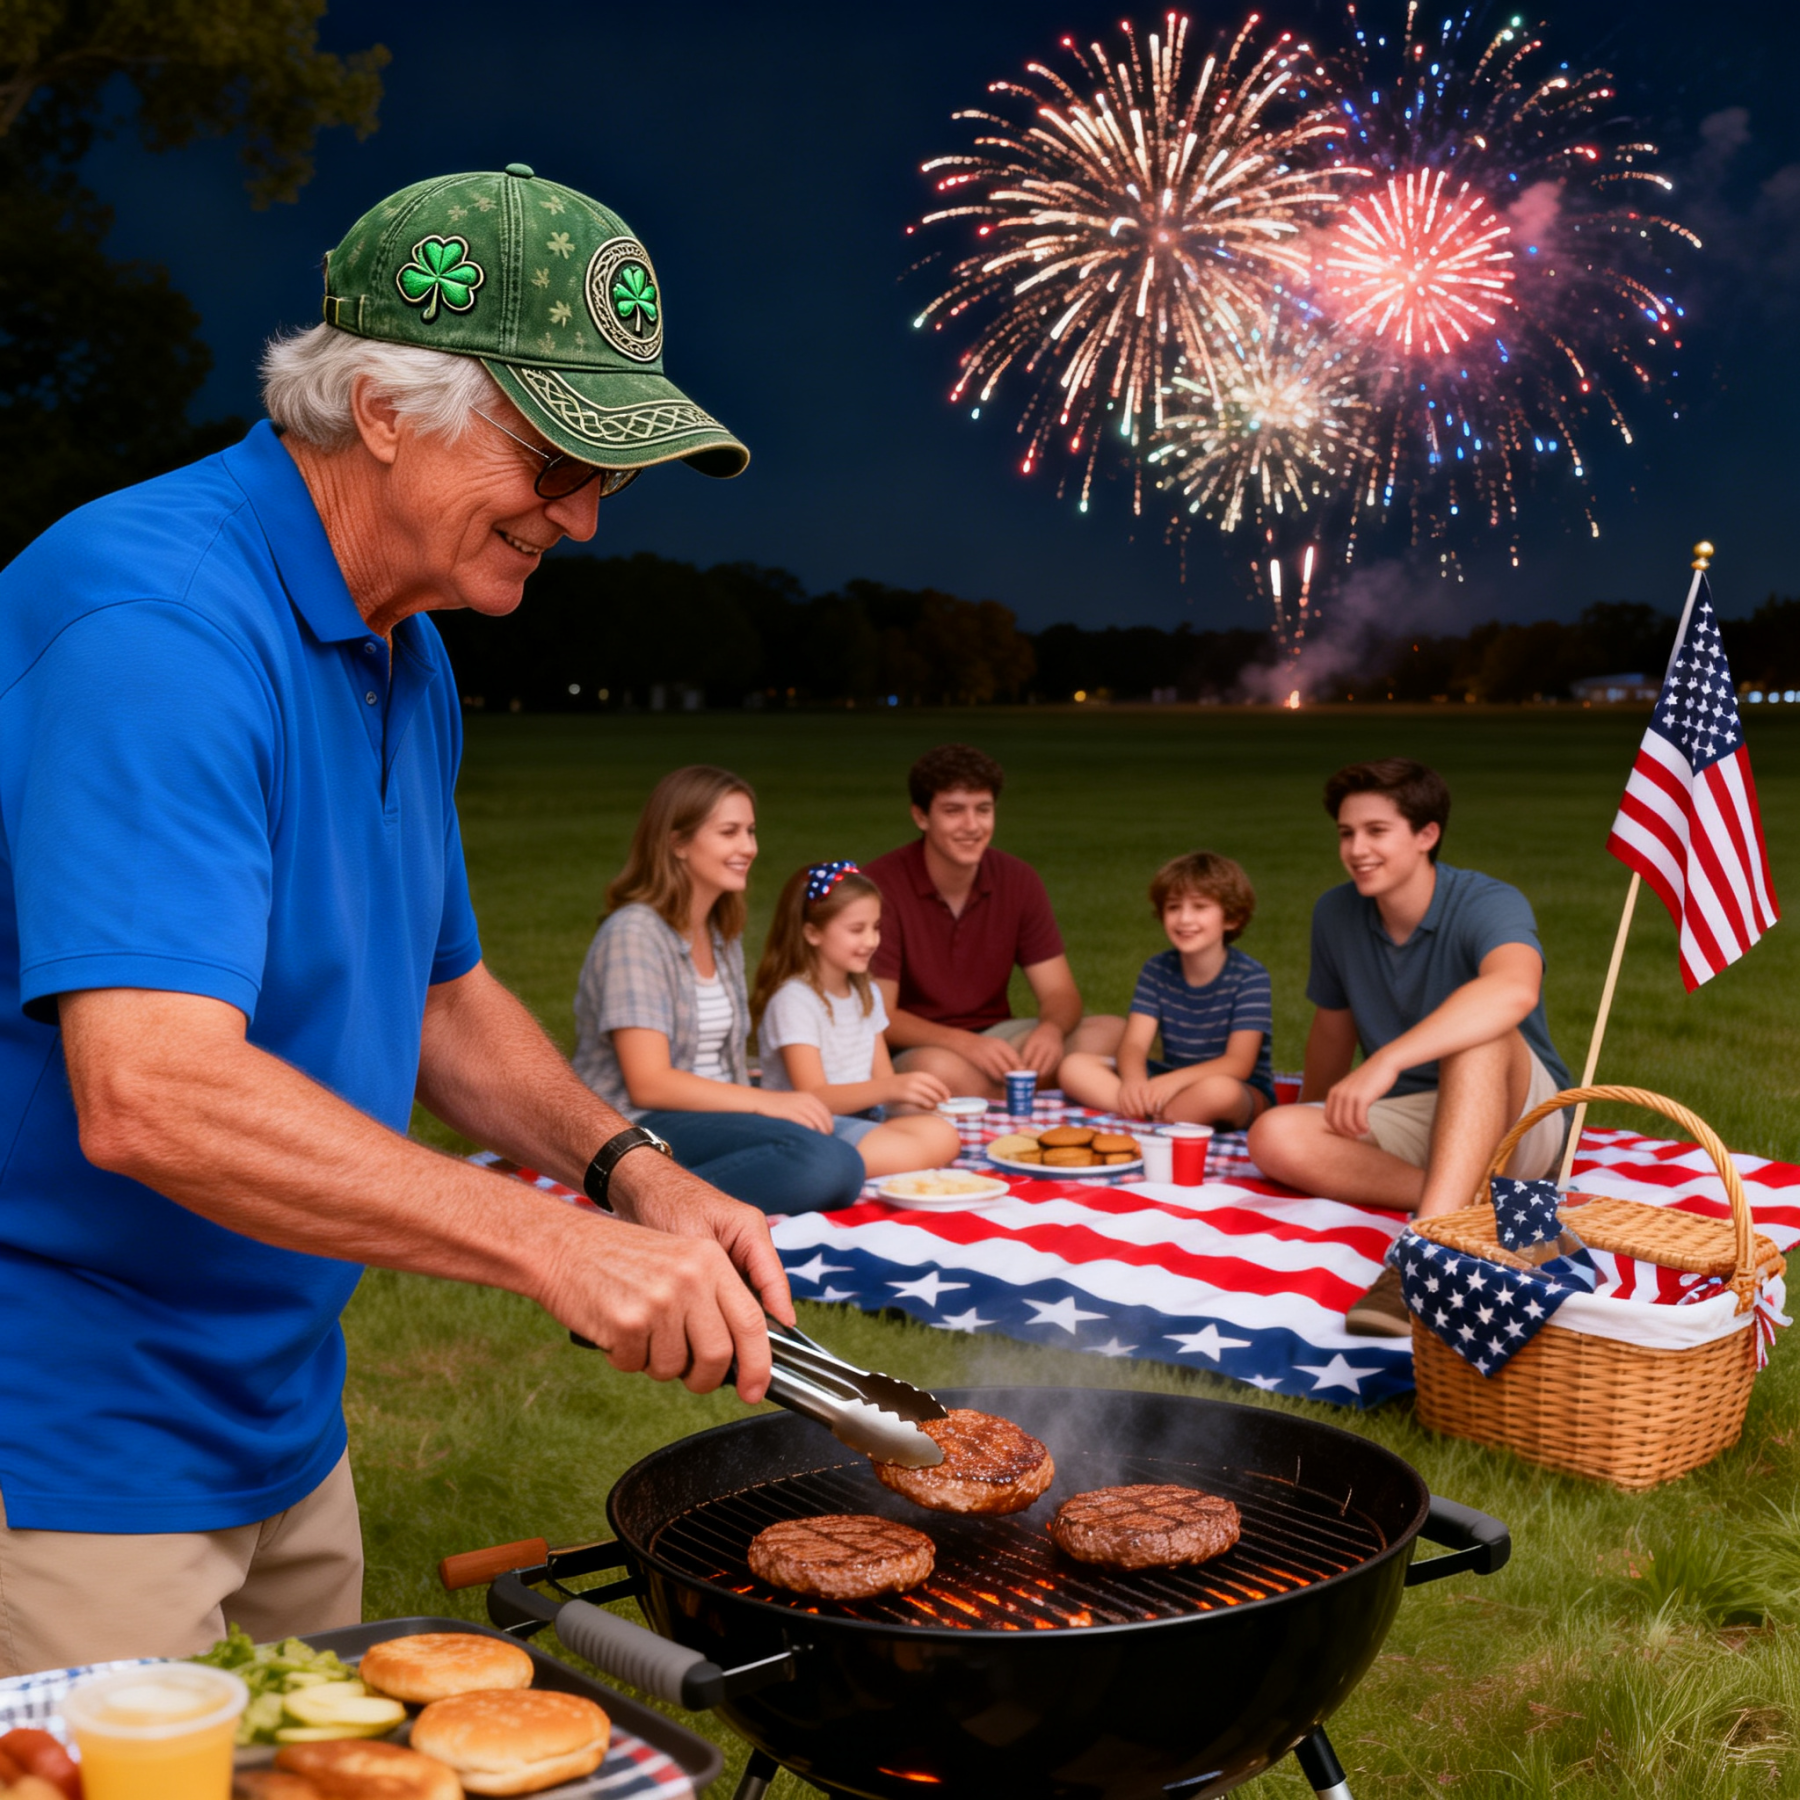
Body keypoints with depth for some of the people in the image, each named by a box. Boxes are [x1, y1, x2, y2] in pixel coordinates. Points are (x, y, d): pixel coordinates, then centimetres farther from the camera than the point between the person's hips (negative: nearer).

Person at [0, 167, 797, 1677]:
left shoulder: (408, 657, 7)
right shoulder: (157, 620, -24)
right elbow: (148, 1094, -34)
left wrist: (626, 1165, -1)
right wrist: (549, 1240, -34)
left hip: (280, 1421, 9)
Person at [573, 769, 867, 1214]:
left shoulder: (723, 935, 17)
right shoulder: (634, 933, -10)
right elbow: (648, 1084, -16)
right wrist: (767, 1101, -18)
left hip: (717, 1120, 9)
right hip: (638, 1128, -8)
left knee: (842, 1168, -18)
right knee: (818, 1156, -29)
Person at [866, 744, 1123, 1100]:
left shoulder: (1018, 880, 1)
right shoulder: (882, 885, -15)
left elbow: (1059, 993, 0)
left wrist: (1050, 1029, -26)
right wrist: (964, 1043, -34)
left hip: (993, 1038, 5)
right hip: (912, 1051, -5)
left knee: (1111, 1034, -15)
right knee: (939, 1070, -40)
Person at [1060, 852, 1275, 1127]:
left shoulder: (1250, 977, -9)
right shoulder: (1157, 970, 5)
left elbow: (1239, 1064, -17)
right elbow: (1134, 1044, -6)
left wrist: (1174, 1081, -33)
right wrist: (1133, 1080, -31)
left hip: (1245, 1096, -5)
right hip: (1168, 1085, 5)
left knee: (1219, 1090, -42)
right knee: (1074, 1068, -14)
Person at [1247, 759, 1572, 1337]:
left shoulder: (1487, 905, -18)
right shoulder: (1335, 915, 1)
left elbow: (1515, 989, -42)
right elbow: (1333, 1027, 17)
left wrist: (1387, 1060, -50)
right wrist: (1321, 1117, 29)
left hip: (1516, 1120, -5)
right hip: (1408, 1118, 5)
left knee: (1479, 1034, -38)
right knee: (1274, 1138, -21)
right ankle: (1471, 1206, -30)